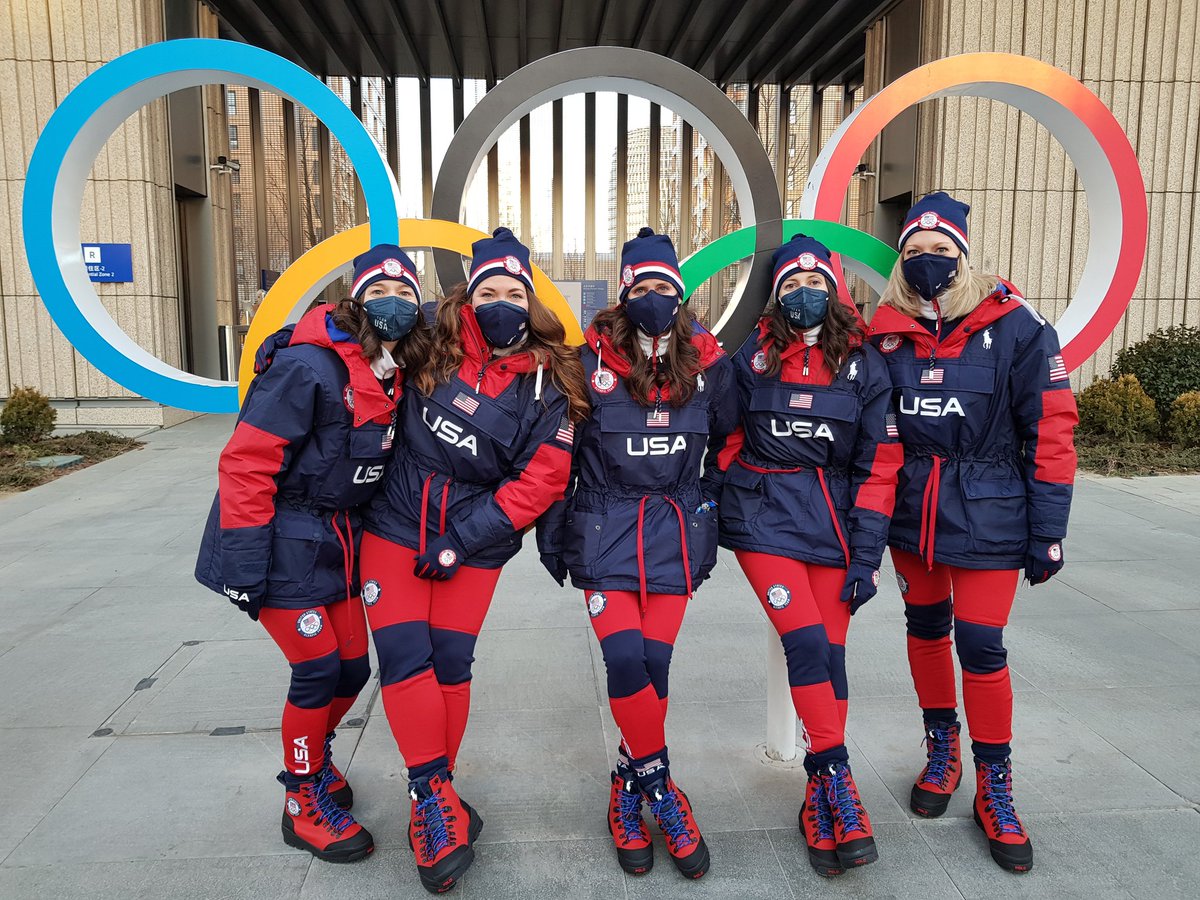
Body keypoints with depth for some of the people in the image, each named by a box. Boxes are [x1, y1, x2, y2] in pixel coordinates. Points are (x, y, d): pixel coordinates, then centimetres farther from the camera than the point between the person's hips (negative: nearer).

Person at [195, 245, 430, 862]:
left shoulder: (394, 377, 3)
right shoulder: (308, 365, -21)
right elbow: (245, 463, -21)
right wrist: (245, 569, -21)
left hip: (337, 542, 7)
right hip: (283, 543, -7)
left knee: (353, 667, 12)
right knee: (318, 668, -3)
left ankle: (316, 755, 42)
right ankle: (303, 802, 20)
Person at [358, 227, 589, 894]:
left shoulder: (545, 387, -8)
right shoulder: (433, 348, -3)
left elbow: (538, 483, -11)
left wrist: (461, 541, -15)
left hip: (473, 546, -1)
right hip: (395, 527, 1)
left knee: (451, 664, 4)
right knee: (406, 657, -9)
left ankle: (432, 800, 23)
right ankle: (435, 795, 5)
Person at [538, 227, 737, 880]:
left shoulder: (706, 361, 0)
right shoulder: (593, 359, -7)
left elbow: (728, 444, 14)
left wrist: (716, 511, 15)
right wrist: (551, 530, 4)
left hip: (677, 530, 2)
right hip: (605, 527, -2)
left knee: (653, 664, 2)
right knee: (625, 660, -11)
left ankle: (629, 790, 24)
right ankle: (662, 794, 10)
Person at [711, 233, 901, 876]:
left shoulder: (864, 364, 2)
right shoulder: (753, 357, 1)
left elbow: (877, 466, 1)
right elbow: (727, 442, 8)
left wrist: (867, 556, -3)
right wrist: (716, 516, 6)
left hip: (834, 520, 2)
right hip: (763, 517, -1)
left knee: (829, 655, 2)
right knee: (807, 643, -12)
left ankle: (820, 799, 17)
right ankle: (837, 780, 4)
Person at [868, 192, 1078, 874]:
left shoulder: (1014, 325, -9)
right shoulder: (886, 333, 0)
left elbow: (1051, 429, -8)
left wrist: (1048, 530, -9)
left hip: (988, 514, -3)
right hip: (910, 510, 3)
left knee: (981, 644, -1)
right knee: (926, 627, 15)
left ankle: (995, 785, 22)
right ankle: (942, 750, 37)